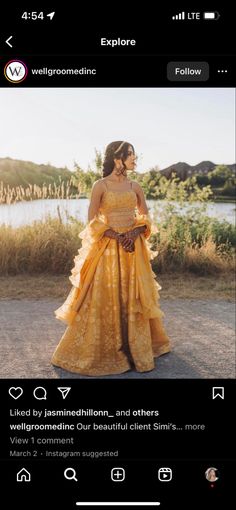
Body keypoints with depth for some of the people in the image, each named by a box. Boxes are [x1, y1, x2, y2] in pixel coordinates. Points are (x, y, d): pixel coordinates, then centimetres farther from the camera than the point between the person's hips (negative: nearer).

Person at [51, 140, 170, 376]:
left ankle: (137, 348, 26)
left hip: (134, 248, 4)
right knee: (103, 299, 0)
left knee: (134, 298, 10)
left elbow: (145, 217, 12)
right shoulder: (100, 185, -4)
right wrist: (117, 236, -15)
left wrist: (134, 233, -8)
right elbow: (92, 221, -7)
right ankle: (100, 350, 16)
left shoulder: (135, 186, 8)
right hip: (108, 249, -4)